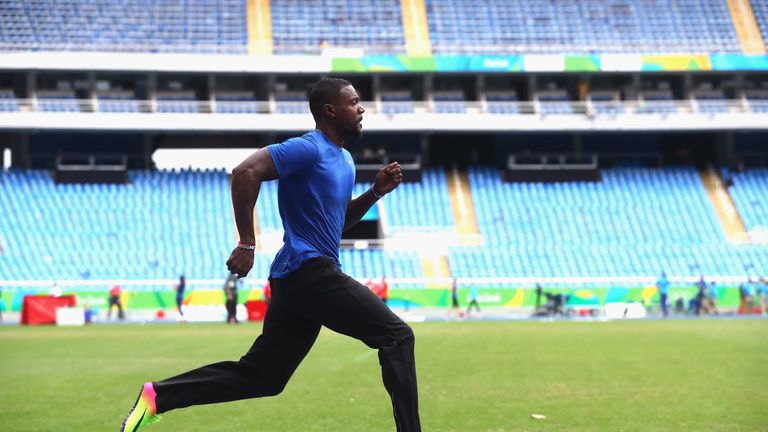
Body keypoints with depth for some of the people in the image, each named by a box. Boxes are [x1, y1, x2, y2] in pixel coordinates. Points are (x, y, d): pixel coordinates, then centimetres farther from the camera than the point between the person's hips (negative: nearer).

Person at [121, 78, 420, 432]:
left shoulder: (344, 159, 19)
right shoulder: (308, 149, -11)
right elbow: (245, 171, -20)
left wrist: (375, 192, 12)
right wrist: (247, 242, -22)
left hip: (294, 277, 10)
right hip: (309, 269, -10)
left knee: (260, 375, 10)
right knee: (397, 336, -9)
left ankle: (157, 395, 12)